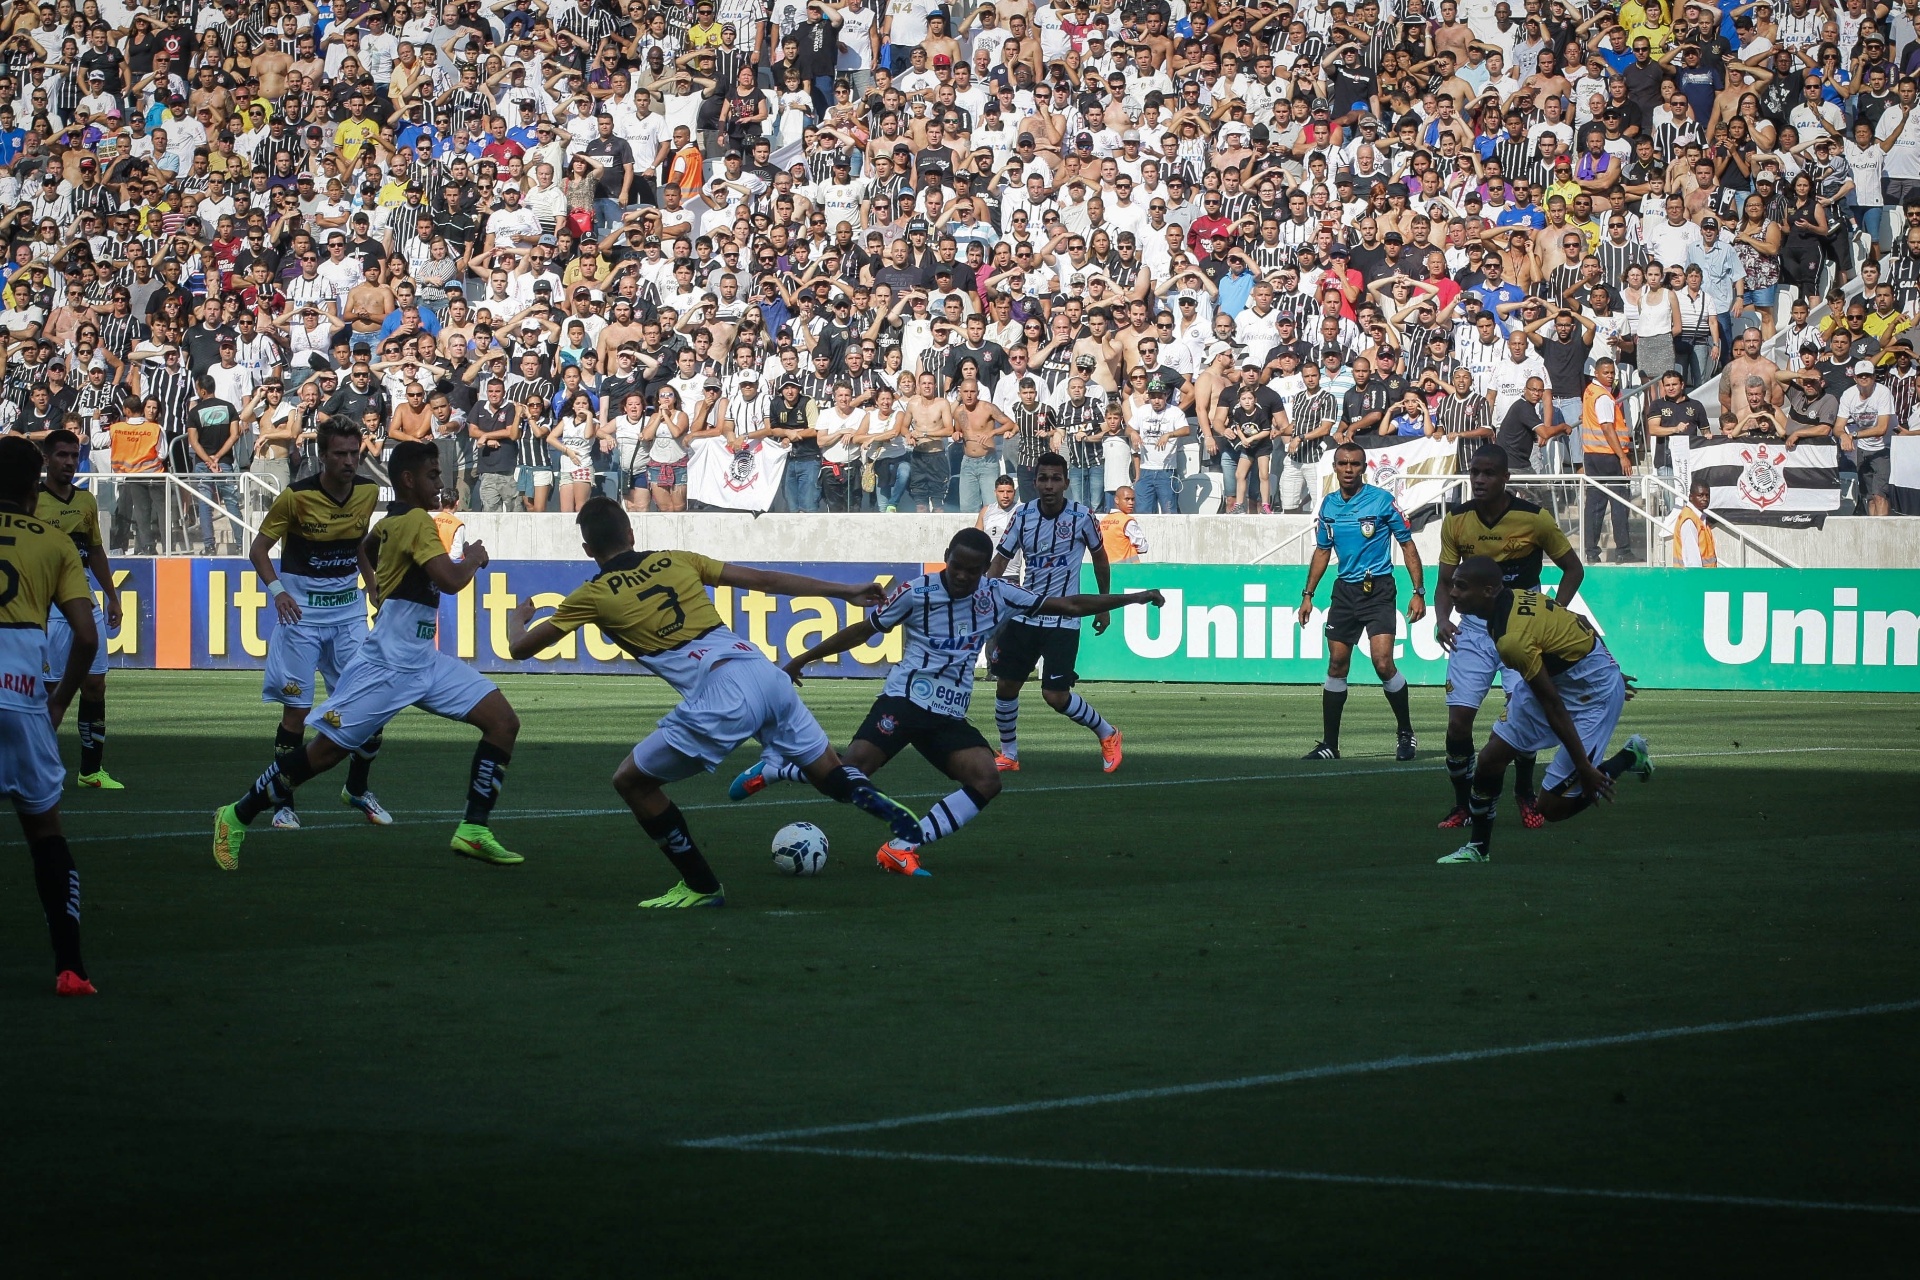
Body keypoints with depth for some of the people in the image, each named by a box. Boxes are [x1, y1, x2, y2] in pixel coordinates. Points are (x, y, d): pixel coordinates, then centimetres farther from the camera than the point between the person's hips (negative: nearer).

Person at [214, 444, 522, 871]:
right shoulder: (417, 522, -16)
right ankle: (237, 817, 11)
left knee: (503, 721, -4)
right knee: (324, 751, -4)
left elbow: (365, 548, 34)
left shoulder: (392, 521, 11)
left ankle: (474, 831, -4)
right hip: (386, 667, -9)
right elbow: (450, 581, -28)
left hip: (425, 662, 9)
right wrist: (473, 558, -9)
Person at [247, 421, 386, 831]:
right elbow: (259, 548, -7)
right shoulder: (296, 496, -14)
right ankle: (283, 802, 7)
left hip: (349, 608, 4)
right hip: (301, 609, -4)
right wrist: (277, 590, -22)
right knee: (297, 709, -5)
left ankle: (357, 790, 20)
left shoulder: (368, 492, 0)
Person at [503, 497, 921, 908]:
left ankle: (702, 887, 16)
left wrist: (519, 618, 42)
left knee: (632, 781, 13)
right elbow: (765, 580, 21)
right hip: (764, 672, 5)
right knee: (831, 776, 20)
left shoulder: (594, 595, 9)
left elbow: (520, 648, 17)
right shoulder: (677, 561, 20)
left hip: (719, 699, -5)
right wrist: (846, 591, 28)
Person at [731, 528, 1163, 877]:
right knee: (851, 766, -23)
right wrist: (803, 659, 8)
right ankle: (769, 771, 5)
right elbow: (864, 630, 6)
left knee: (986, 781, -18)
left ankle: (902, 848, -17)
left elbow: (1066, 605, 11)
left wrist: (1131, 598, 8)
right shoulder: (916, 591, -4)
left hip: (949, 718, 5)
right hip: (904, 701, -4)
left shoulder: (997, 596, 6)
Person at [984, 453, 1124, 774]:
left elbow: (1100, 558, 7)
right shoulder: (1023, 515, -3)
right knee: (1005, 686, 2)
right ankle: (1008, 754, 21)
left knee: (1056, 695, -10)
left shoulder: (1082, 518, -9)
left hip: (1063, 622, -4)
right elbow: (1000, 559, 0)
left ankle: (1107, 735, 13)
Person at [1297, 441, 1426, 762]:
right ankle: (1329, 744, 11)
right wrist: (1308, 595, 16)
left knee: (1383, 663, -16)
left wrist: (1418, 593, -6)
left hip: (1378, 590, -5)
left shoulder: (1382, 500, -6)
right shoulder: (1328, 505, 8)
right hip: (1344, 590, 5)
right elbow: (1322, 551, 20)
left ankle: (1406, 733, 0)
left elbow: (1407, 546, -1)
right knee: (1336, 666, 5)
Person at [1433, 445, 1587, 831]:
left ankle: (1526, 798, 10)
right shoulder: (1456, 520, -1)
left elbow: (1573, 569, 3)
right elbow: (1446, 581, 8)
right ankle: (1463, 804, 10)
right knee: (1458, 718, -8)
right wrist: (1442, 619, -11)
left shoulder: (1534, 518, -9)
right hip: (1473, 627, 2)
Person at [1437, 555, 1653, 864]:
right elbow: (1579, 623, 6)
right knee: (1489, 760, 2)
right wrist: (1605, 669, 21)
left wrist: (1584, 768, -21)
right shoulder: (1512, 598, -7)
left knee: (1553, 807, -6)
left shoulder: (1512, 640, -33)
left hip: (1593, 693, -9)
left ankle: (1628, 758, 12)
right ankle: (1478, 849, 18)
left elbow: (1553, 708, -27)